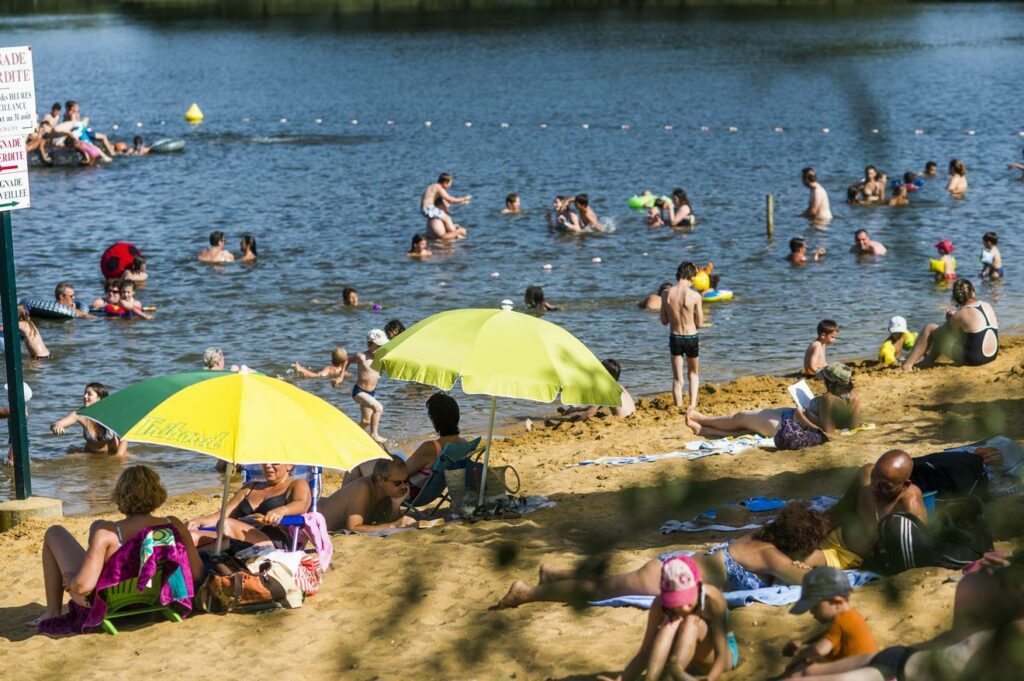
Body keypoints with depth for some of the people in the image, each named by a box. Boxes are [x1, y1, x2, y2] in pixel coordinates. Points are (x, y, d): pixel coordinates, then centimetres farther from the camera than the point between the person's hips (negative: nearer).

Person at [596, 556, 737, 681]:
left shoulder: (712, 599, -31)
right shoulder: (660, 605, -21)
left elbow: (721, 655, -33)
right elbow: (645, 654, -19)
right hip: (689, 661, 3)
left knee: (691, 622, -32)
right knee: (671, 622, -30)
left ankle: (676, 669, -51)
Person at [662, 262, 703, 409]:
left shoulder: (666, 294, -7)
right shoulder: (694, 296, -15)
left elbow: (664, 321, 2)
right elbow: (699, 324, -7)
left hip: (674, 338, 1)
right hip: (691, 338, -1)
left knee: (677, 378, 13)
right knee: (693, 373, 20)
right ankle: (692, 404, 8)